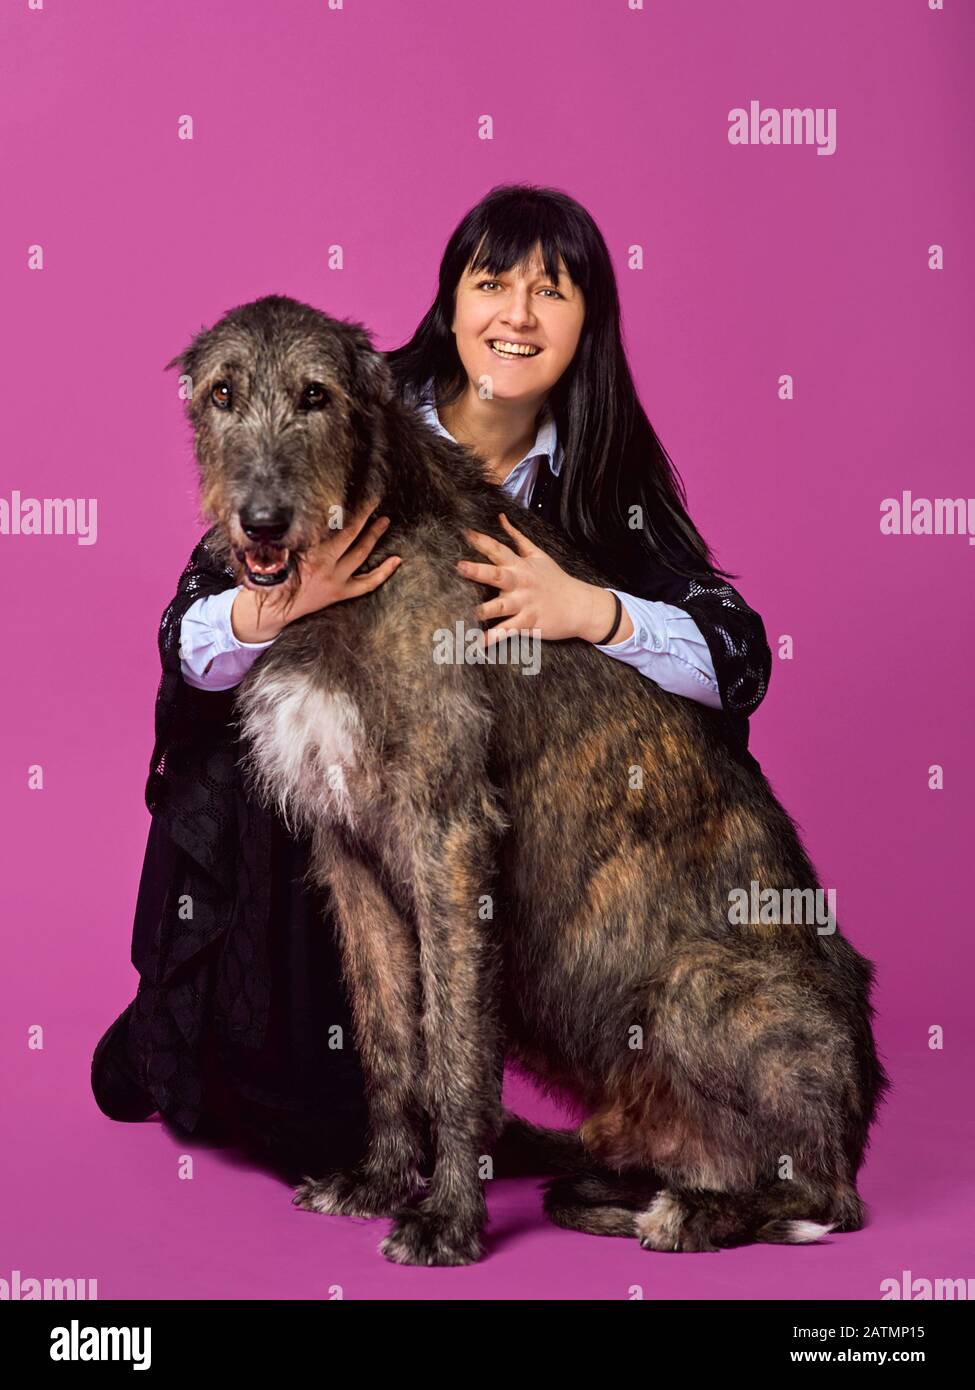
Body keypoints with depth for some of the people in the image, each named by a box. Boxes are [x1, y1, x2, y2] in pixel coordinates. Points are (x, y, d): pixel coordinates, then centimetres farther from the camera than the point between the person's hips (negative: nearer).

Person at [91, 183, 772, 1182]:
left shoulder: (603, 475, -8)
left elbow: (741, 662, -16)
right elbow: (186, 646, -17)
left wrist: (592, 611, -31)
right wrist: (282, 604, -38)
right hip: (272, 810, -2)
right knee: (314, 1126, 0)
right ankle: (163, 1046, 31)